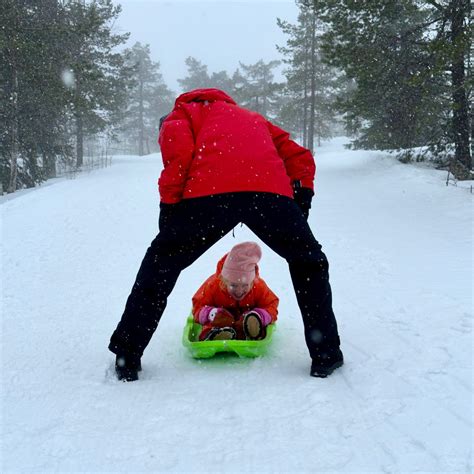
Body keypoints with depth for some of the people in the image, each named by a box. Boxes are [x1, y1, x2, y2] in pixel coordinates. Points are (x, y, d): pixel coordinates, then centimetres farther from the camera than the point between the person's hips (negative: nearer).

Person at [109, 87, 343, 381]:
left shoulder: (181, 114, 32)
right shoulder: (252, 118, 46)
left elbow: (179, 150, 6)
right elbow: (300, 157, 32)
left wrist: (168, 205, 9)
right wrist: (302, 200, 26)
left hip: (209, 191, -2)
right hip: (271, 190, 3)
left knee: (161, 264, 17)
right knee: (309, 263, 25)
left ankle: (127, 357, 20)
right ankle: (325, 356, 25)